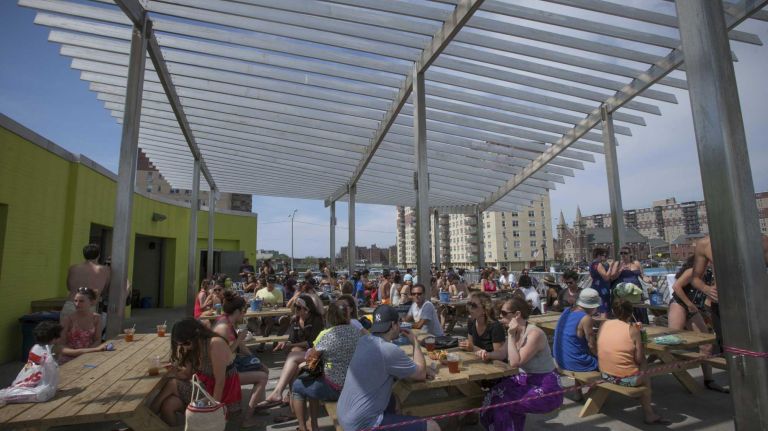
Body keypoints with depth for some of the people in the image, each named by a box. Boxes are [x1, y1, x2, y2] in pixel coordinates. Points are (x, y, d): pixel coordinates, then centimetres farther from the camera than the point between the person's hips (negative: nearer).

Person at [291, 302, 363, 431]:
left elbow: (309, 357, -3)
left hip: (334, 389, -6)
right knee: (312, 384, 30)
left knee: (297, 386, 19)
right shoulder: (358, 332, -4)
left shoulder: (326, 335, -18)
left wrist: (310, 350, 19)